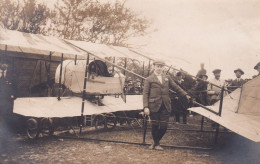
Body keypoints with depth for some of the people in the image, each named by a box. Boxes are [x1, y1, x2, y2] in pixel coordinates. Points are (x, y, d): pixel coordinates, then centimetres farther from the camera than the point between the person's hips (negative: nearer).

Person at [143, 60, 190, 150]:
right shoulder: (149, 79, 3)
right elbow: (145, 94, -2)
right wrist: (146, 107, -11)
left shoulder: (167, 78, 15)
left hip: (165, 106, 3)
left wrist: (185, 95, 17)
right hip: (154, 106, -3)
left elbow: (176, 87, 22)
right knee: (155, 126, 3)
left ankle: (155, 142, 23)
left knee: (163, 127, 1)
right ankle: (156, 144, 22)